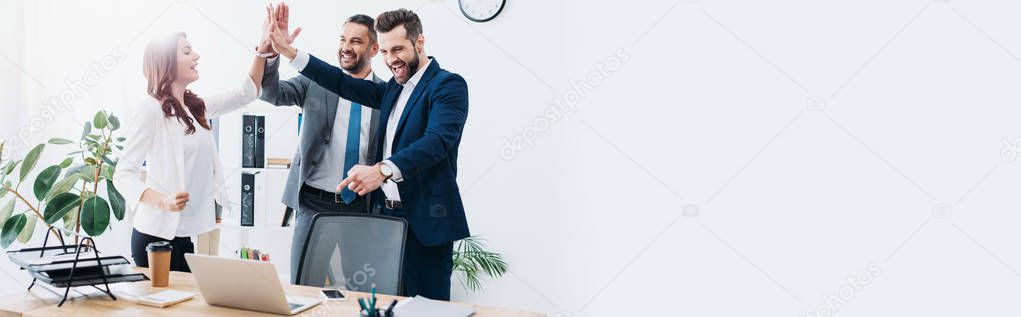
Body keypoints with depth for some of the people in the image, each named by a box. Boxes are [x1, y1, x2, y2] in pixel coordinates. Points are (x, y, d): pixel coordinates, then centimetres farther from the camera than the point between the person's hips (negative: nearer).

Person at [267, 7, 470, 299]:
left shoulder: (449, 85, -9)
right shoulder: (394, 89, 18)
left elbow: (438, 139, -23)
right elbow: (346, 84, 13)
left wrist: (382, 170, -36)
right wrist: (290, 52, 6)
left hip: (426, 218, -7)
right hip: (389, 212, 8)